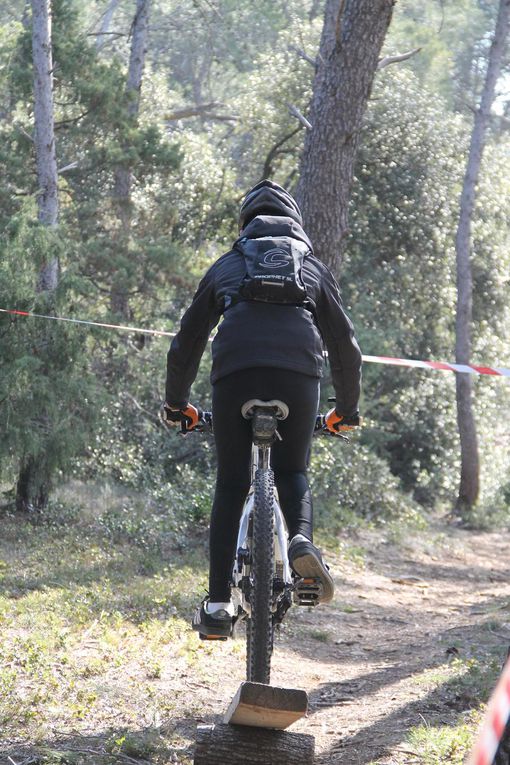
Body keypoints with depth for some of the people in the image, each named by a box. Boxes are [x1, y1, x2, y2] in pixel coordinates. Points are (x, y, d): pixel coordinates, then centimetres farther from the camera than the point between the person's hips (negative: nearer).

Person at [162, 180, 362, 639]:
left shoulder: (226, 266, 29)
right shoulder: (314, 267, 29)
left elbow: (187, 341, 31)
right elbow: (345, 346, 30)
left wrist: (176, 403, 44)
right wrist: (347, 411, 42)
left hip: (234, 373, 0)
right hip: (298, 373, 0)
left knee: (231, 486, 9)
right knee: (292, 472, 19)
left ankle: (218, 605, 2)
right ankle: (302, 540, -13)